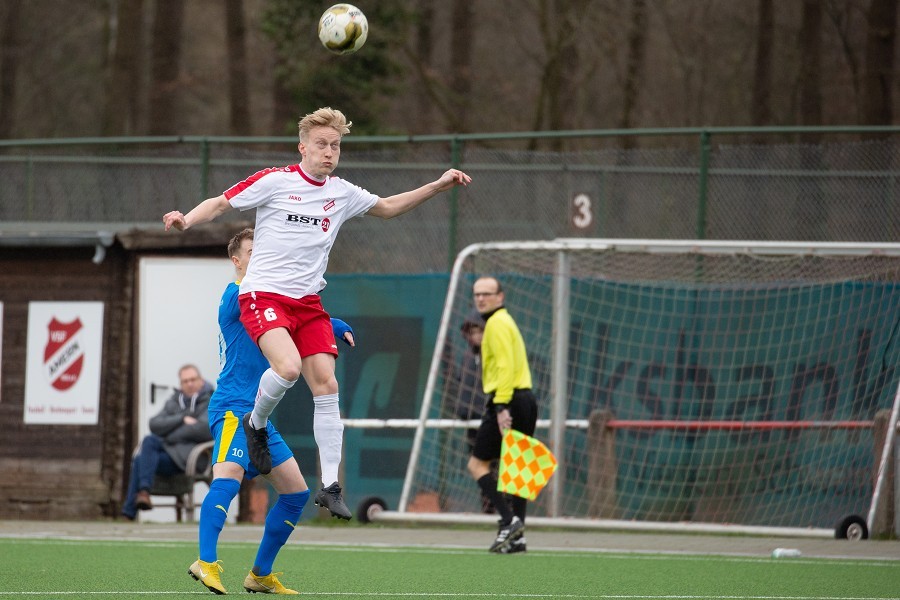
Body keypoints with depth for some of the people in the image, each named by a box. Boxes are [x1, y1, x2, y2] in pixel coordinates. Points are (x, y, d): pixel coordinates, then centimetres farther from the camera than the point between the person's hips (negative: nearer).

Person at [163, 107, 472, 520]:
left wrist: (438, 186, 18)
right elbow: (220, 204, -2)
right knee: (288, 367, -29)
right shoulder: (274, 182, -6)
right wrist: (187, 220, -22)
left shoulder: (342, 193, 9)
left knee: (326, 385, -6)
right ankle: (256, 424, 3)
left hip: (307, 301, 5)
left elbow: (388, 207, 27)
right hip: (263, 295, -5)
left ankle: (330, 486, -2)